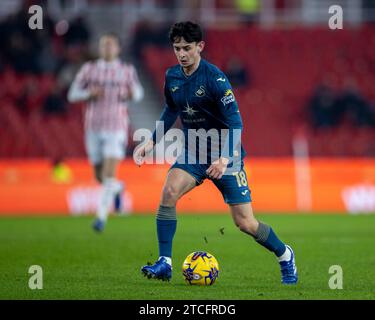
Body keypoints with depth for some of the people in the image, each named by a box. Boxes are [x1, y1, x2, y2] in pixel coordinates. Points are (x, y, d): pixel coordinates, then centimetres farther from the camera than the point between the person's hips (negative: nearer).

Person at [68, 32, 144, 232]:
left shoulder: (127, 71, 3)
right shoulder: (89, 69, 4)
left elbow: (138, 93, 16)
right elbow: (72, 95, 4)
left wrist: (131, 94, -9)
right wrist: (90, 94, -16)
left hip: (116, 128, -2)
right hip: (93, 128, 2)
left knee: (109, 175, -15)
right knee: (100, 176, 11)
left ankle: (101, 217, -12)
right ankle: (118, 188, 46)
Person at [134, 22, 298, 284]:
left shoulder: (214, 78, -20)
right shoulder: (172, 77, -1)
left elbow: (235, 122, -23)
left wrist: (225, 158, -36)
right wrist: (152, 142, 10)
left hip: (224, 155, -5)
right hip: (193, 152, 5)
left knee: (245, 223, -4)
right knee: (169, 192, -23)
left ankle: (285, 255, 24)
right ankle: (165, 264, -17)